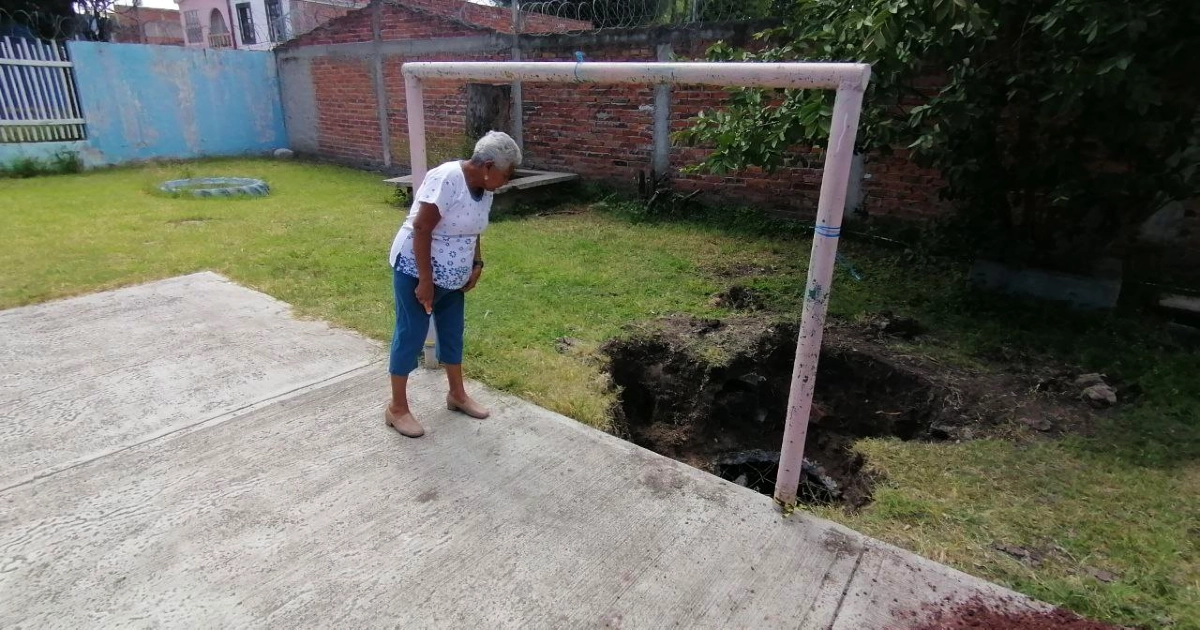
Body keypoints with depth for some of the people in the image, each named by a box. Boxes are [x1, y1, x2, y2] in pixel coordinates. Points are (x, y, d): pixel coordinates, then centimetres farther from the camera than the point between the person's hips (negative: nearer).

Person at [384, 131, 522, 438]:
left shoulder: (484, 187, 1)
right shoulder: (446, 179, -26)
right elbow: (421, 229, -26)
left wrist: (477, 264, 5)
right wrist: (425, 281, -25)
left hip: (452, 275, 8)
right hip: (416, 270, -8)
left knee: (453, 332, 16)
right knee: (411, 335, 1)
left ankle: (457, 395, 33)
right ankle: (397, 408, 15)